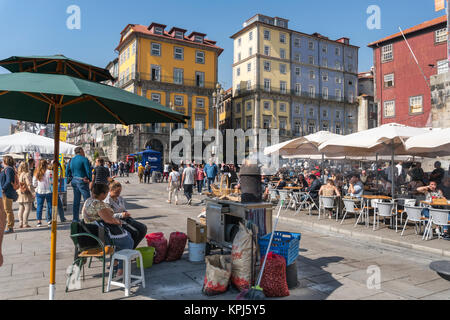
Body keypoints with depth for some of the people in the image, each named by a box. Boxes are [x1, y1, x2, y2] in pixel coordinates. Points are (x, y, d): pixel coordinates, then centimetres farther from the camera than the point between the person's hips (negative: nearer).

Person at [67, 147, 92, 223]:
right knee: (87, 199, -3)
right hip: (82, 182, -7)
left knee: (76, 201, 12)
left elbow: (68, 173, 15)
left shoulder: (72, 160, 12)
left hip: (74, 181, 7)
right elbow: (88, 171, -16)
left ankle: (75, 218, 17)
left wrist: (73, 177, 17)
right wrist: (90, 179, -3)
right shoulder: (84, 159, -10)